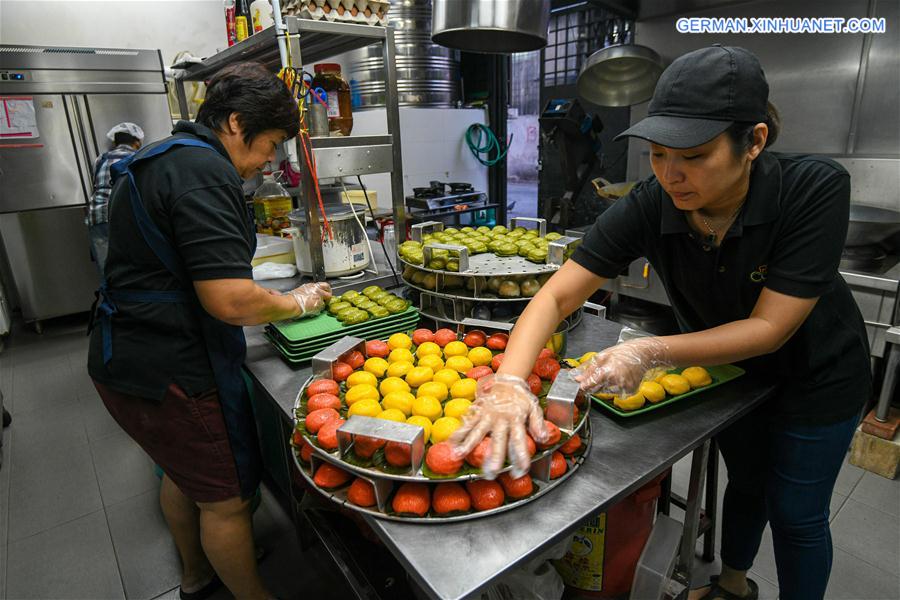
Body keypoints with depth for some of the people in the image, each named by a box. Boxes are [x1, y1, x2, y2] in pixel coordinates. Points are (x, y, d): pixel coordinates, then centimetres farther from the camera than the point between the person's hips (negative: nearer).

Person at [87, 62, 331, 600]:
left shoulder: (160, 160, 12)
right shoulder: (203, 172, -22)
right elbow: (231, 301, -29)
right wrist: (297, 302, -11)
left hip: (125, 359, 11)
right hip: (172, 373, -11)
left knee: (185, 473, 28)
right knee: (227, 497, 8)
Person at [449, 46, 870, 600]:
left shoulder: (815, 189, -33)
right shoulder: (648, 207, -28)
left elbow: (770, 328, -32)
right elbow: (557, 295, -31)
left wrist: (653, 353, -44)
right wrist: (510, 382, -46)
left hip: (815, 375, -2)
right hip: (729, 364, 3)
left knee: (796, 513, 11)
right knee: (745, 482, 24)